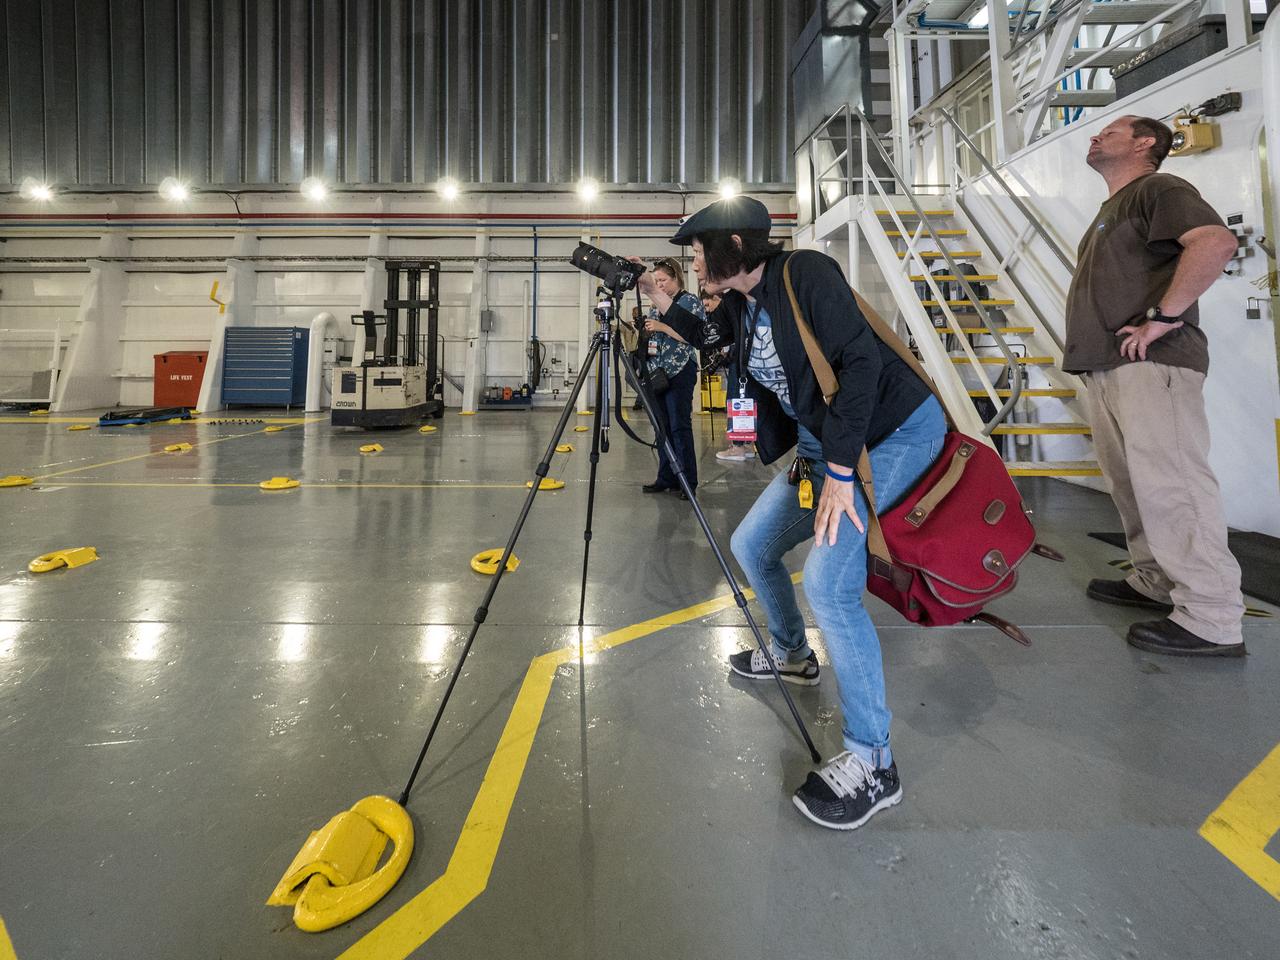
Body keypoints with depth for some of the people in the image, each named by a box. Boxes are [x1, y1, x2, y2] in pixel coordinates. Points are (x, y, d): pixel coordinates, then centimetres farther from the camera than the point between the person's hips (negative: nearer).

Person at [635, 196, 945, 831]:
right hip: (821, 444, 9)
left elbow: (861, 359, -25)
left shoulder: (804, 273, -17)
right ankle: (791, 656, 37)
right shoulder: (741, 302, 7)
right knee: (751, 546, 11)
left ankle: (872, 762, -10)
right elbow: (706, 336, 30)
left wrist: (840, 471, -27)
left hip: (896, 430, -9)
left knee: (829, 580, -24)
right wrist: (662, 303, 13)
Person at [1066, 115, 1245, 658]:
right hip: (1107, 368, 10)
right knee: (1132, 486, 13)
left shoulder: (1158, 189, -3)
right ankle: (1156, 584, 23)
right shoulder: (1112, 210, 26)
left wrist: (1162, 317, -21)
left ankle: (1210, 620, -5)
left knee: (1170, 486, -10)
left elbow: (1217, 242, -21)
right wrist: (1090, 348, 15)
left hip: (1150, 366, -10)